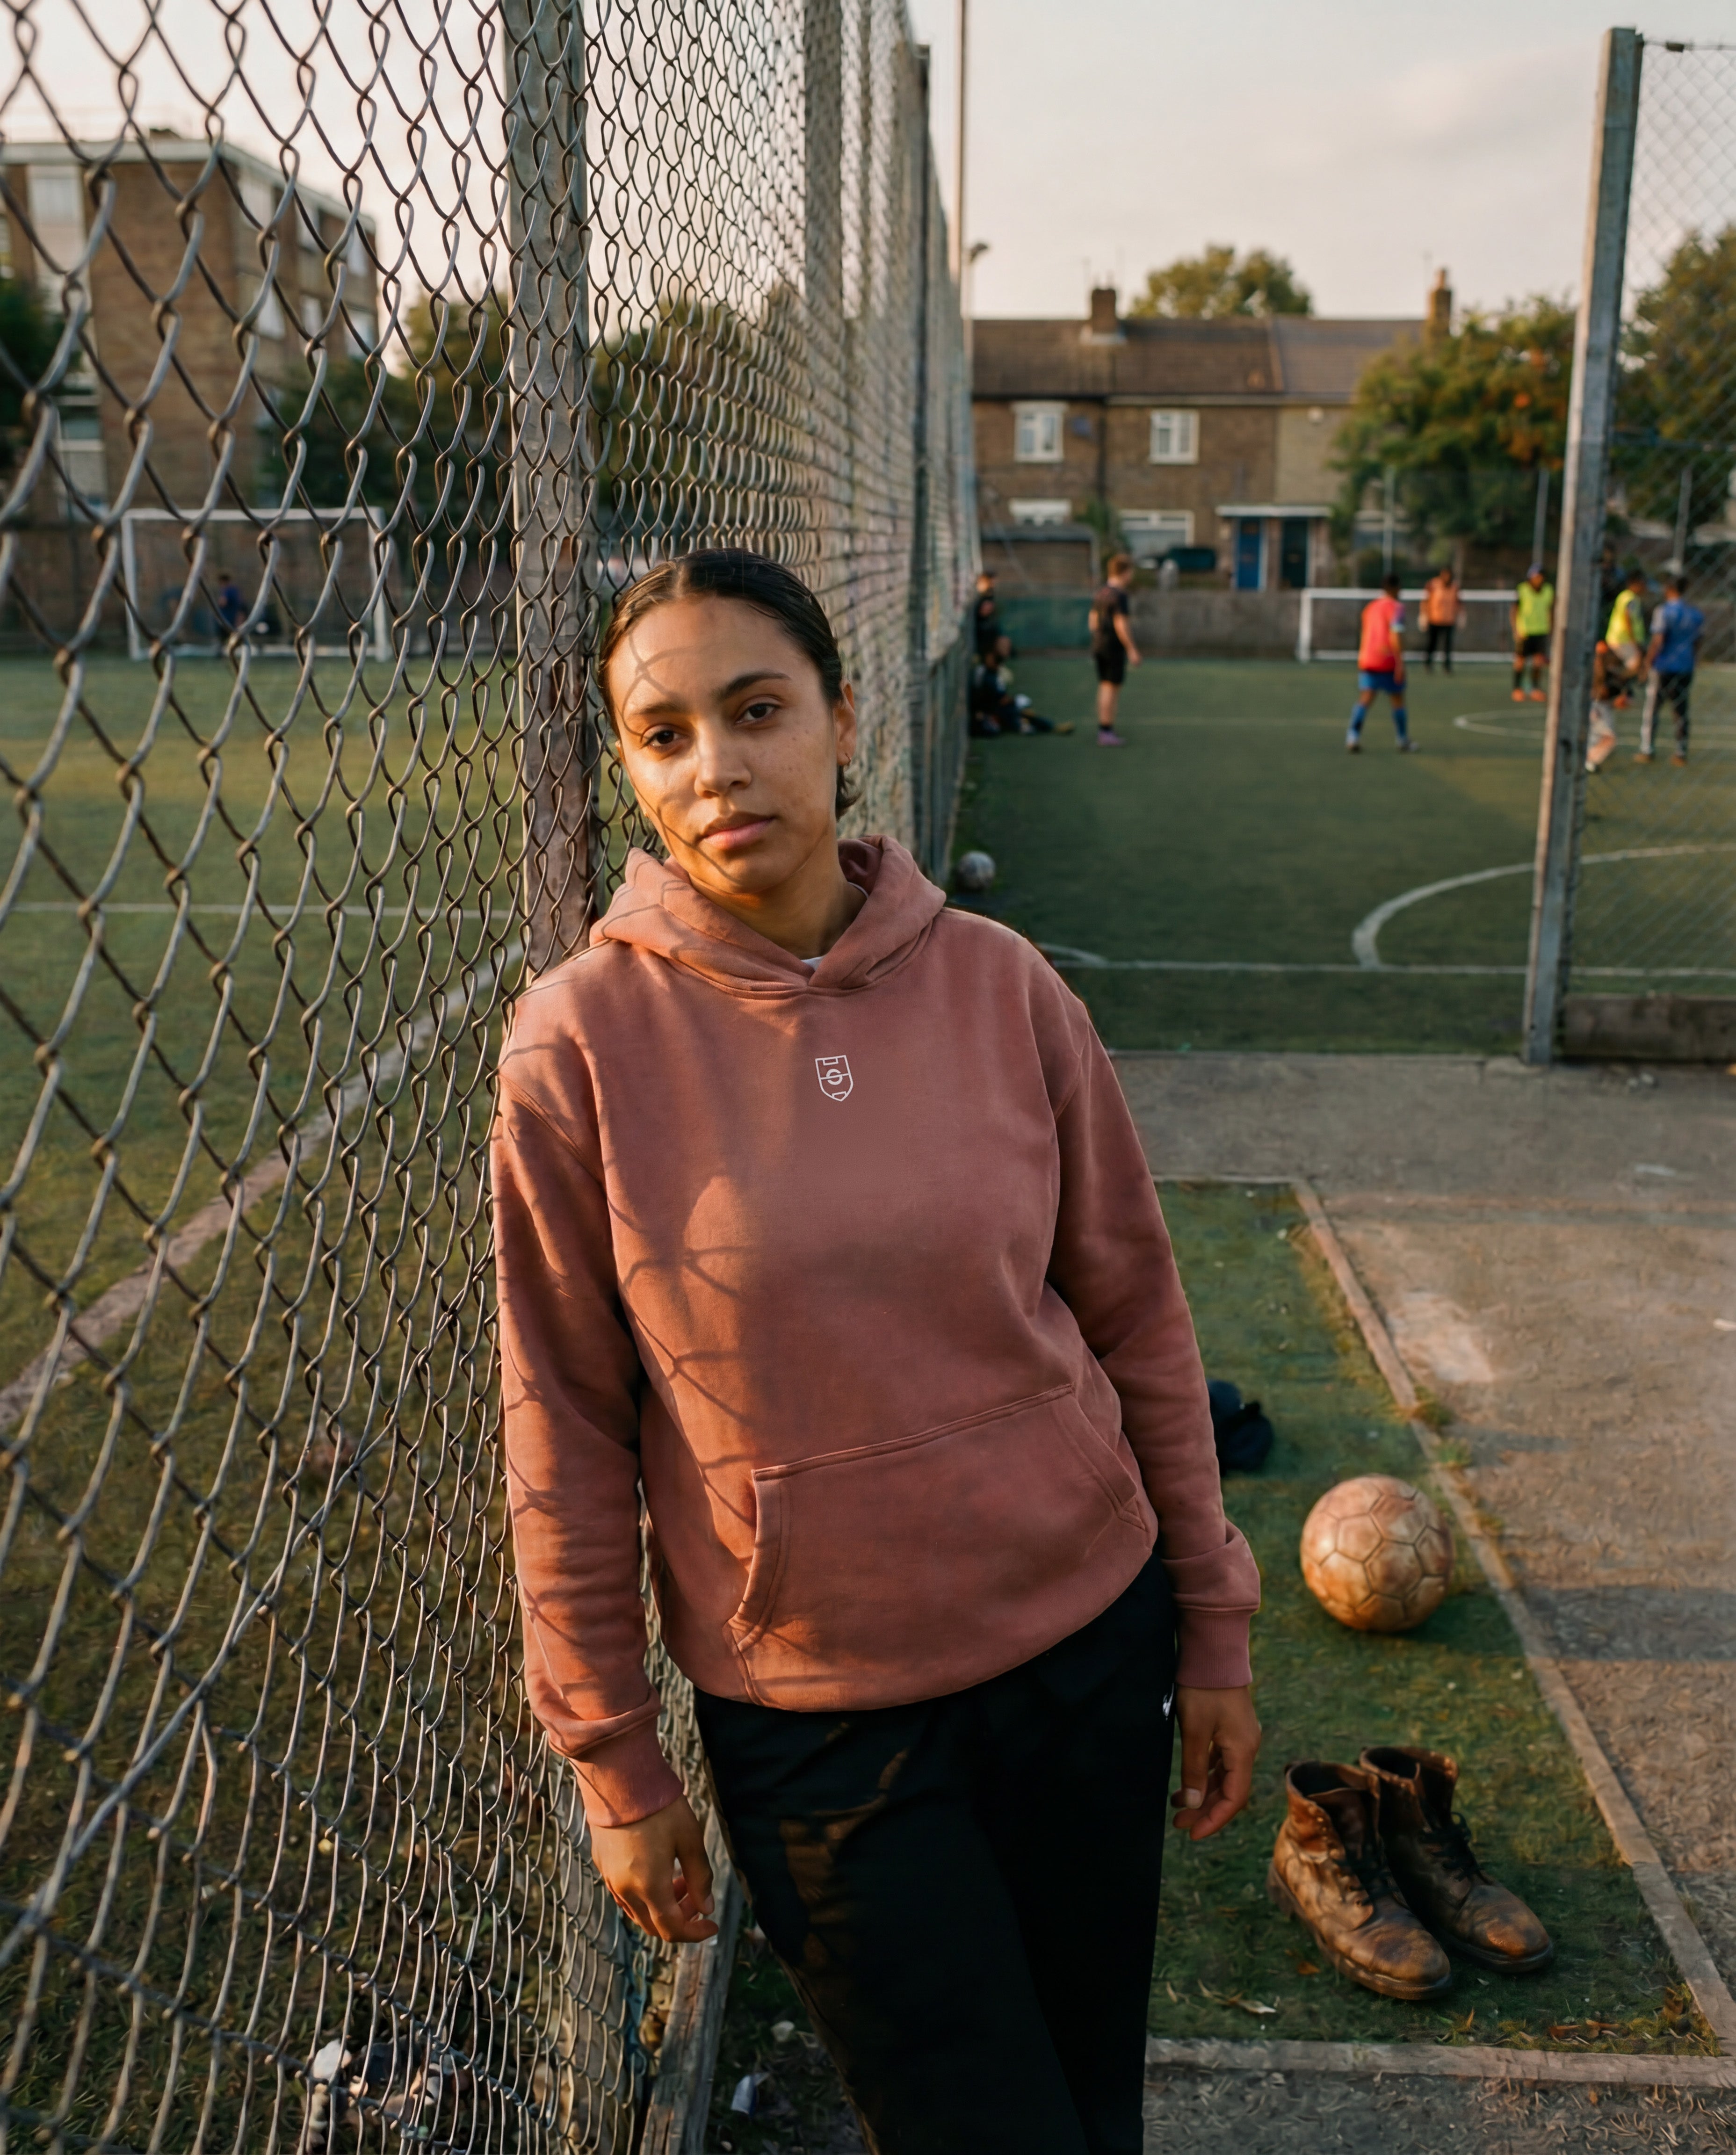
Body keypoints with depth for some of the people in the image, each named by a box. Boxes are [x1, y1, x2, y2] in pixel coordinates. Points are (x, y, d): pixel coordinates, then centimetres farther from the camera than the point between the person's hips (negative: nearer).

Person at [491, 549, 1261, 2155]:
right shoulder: (582, 1042, -14)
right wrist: (614, 1757, -1)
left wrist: (1212, 1628, 5)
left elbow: (1138, 1318, 1)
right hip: (814, 1713, -2)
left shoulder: (1000, 986, -8)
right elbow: (568, 1430, -6)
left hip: (1089, 1645, 3)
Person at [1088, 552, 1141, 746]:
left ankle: (1105, 731, 16)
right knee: (1112, 688, -7)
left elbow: (1094, 620, 16)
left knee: (1105, 687, 12)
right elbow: (1120, 624, -21)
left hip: (1099, 646, 9)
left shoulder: (1102, 593, 12)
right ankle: (1106, 733, -7)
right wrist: (1132, 650, -18)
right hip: (1115, 647, -9)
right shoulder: (1119, 595, -16)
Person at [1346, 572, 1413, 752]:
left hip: (1366, 660, 5)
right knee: (1398, 700, 10)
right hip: (1388, 662, -5)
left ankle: (1353, 736, -24)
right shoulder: (1396, 608, -6)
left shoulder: (1370, 607, 15)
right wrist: (1400, 663, -18)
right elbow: (1396, 637, -16)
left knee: (1365, 699, -3)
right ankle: (1404, 742, 19)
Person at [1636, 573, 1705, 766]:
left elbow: (1657, 642, -18)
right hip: (1686, 669, 5)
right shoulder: (1697, 615, 8)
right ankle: (1682, 753, 11)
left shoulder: (1664, 612, -11)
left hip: (1663, 668, -5)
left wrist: (1647, 663, -8)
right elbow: (1697, 644, 14)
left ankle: (1646, 751, 3)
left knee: (1651, 710, 3)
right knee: (1681, 711, 10)